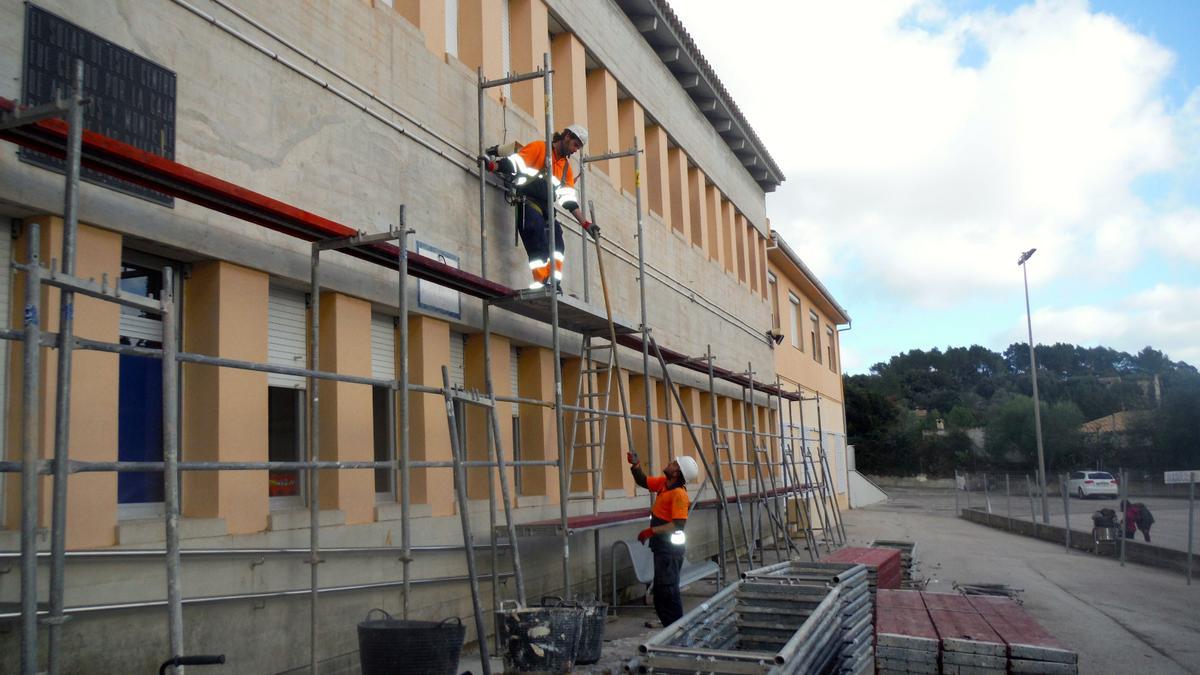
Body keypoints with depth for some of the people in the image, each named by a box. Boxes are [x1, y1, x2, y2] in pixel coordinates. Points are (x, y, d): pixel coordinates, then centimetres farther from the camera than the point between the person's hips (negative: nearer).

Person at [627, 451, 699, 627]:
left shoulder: (679, 494, -20)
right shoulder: (662, 482, 6)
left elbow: (678, 525, -26)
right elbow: (642, 481, 21)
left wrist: (652, 531, -26)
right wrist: (636, 465, 4)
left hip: (670, 548, -10)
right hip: (662, 546, 10)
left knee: (667, 589, -8)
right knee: (661, 590, 16)